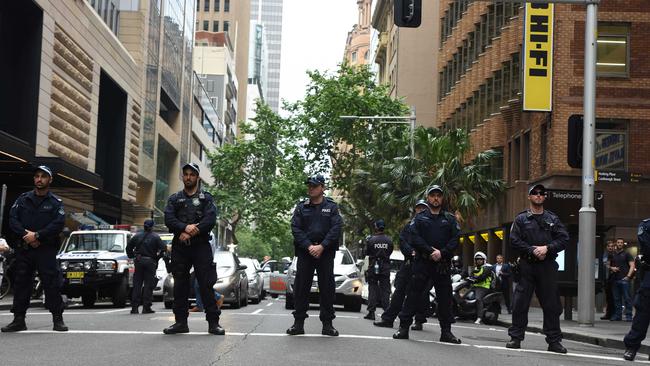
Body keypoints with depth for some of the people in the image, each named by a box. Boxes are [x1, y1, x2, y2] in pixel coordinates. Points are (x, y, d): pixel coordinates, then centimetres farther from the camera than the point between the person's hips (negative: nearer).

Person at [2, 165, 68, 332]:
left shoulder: (56, 203, 4)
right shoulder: (23, 199, 12)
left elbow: (58, 225, -9)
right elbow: (13, 220, 3)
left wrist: (37, 235, -16)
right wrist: (26, 235, -12)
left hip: (46, 249, -3)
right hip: (23, 248, 3)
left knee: (52, 284, -7)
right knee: (21, 283, 5)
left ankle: (58, 319, -2)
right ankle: (19, 320, 13)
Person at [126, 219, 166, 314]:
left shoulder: (137, 236, 5)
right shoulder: (155, 237, -5)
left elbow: (128, 247, 9)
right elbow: (163, 248, -11)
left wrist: (132, 256, 17)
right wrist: (158, 257, 1)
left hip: (138, 261, 3)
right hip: (150, 262, -3)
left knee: (137, 285, 6)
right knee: (148, 285, 2)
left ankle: (134, 307, 2)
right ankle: (146, 307, -1)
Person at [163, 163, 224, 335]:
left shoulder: (206, 198, 10)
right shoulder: (174, 198, 15)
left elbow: (211, 219, -6)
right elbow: (169, 219, 0)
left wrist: (190, 233, -14)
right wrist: (185, 228, -18)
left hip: (201, 245, -2)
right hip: (180, 246, 2)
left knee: (207, 284, -6)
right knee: (180, 285, 4)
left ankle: (213, 322, -5)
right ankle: (181, 322, 10)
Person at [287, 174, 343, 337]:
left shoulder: (331, 207, 6)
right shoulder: (301, 207, 9)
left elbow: (336, 228, -4)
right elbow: (295, 228, 0)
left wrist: (322, 246, -15)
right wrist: (309, 246, -14)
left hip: (325, 252, -1)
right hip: (305, 251, 1)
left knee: (327, 287, 0)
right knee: (301, 287, 0)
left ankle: (327, 324, 6)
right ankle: (299, 323, 5)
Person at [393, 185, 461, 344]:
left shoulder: (450, 219, 14)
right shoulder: (420, 218, 10)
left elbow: (455, 240, 3)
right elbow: (414, 238, -3)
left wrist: (442, 253, -12)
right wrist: (431, 251, -15)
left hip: (442, 264, 2)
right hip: (422, 262, -2)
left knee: (445, 296, 3)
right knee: (414, 294, -4)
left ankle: (446, 331, 10)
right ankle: (404, 327, -1)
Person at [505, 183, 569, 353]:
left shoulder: (553, 219, 13)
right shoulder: (521, 219, 8)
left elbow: (564, 239, 3)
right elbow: (514, 241, -1)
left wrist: (547, 248, -12)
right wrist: (532, 250, -12)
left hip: (547, 265, 1)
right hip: (527, 264, -1)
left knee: (551, 304, 1)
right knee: (520, 303, -2)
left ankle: (554, 340, 7)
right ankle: (516, 337, 6)